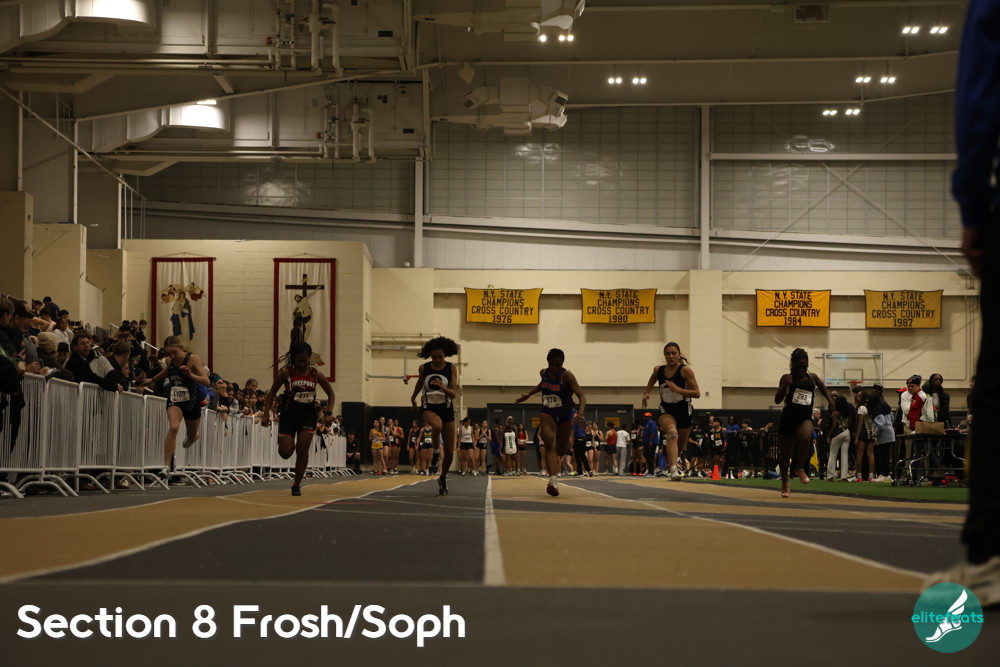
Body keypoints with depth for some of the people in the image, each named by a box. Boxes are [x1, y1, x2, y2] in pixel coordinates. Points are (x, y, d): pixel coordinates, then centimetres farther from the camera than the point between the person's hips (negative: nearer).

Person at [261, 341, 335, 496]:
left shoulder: (316, 375, -3)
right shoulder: (286, 373, -8)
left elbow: (330, 394, 8)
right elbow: (272, 393, 1)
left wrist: (328, 413, -6)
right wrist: (266, 414, -8)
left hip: (308, 415, 1)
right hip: (289, 414, -1)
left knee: (302, 450, -9)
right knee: (285, 452, -9)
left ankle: (297, 485, 3)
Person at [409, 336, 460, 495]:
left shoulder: (451, 368, -6)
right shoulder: (424, 368, -4)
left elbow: (454, 394, -12)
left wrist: (443, 388, -33)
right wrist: (413, 397, 35)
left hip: (446, 409, 1)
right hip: (429, 408, -1)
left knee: (449, 451, 4)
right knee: (437, 426, -39)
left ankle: (443, 479, 28)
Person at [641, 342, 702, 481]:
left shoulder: (685, 370, -11)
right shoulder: (658, 370, 0)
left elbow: (697, 393, -14)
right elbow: (651, 382, 25)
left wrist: (677, 389, -26)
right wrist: (646, 393, 6)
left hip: (683, 411, 0)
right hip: (666, 410, 0)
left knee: (681, 445, 15)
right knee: (672, 433, -32)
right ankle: (673, 469, -46)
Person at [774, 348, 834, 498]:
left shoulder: (813, 378, 7)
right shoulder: (787, 379, -2)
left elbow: (823, 388, 25)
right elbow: (777, 400, -6)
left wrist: (830, 400, 9)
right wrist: (785, 386, -20)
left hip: (805, 417, 1)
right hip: (788, 417, -1)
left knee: (805, 437, -33)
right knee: (786, 452, 8)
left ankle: (800, 468, -11)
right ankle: (785, 483, 29)